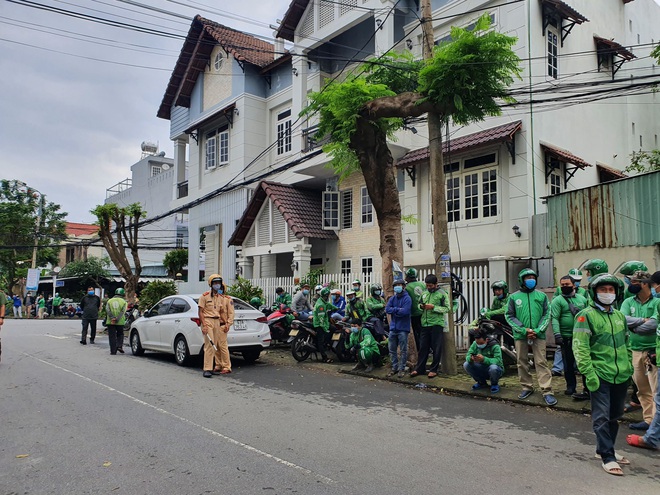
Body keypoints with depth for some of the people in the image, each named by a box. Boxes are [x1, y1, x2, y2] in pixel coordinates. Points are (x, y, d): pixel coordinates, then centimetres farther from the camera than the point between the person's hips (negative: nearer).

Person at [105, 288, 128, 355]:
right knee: (120, 334, 18)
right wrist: (117, 319, -15)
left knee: (112, 336, 5)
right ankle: (119, 345, -2)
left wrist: (112, 318, -15)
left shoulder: (110, 301, 9)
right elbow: (122, 311, -10)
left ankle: (113, 351, 3)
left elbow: (107, 310, -6)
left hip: (110, 322, 1)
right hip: (120, 322, 0)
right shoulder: (123, 302, 5)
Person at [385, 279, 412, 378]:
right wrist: (398, 309, -12)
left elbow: (405, 311, -20)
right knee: (392, 349, 9)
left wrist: (394, 310, -8)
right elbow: (387, 309, -2)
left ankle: (402, 369, 11)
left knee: (403, 350, 2)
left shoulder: (407, 299, -7)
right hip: (393, 327, 6)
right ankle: (394, 367, 20)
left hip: (403, 328, -5)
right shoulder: (392, 298, 11)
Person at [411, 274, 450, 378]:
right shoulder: (424, 293, 12)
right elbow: (419, 303, 23)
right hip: (425, 324, 5)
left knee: (436, 348, 2)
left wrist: (433, 307, -18)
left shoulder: (442, 294, -4)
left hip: (437, 324, -5)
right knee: (423, 347, 9)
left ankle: (434, 370, 12)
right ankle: (420, 368, 17)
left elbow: (447, 308, -9)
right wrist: (421, 306, 0)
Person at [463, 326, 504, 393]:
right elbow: (467, 356, -12)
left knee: (493, 367, -39)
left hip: (496, 370, -5)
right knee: (466, 365, -17)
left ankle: (494, 384, -4)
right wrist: (471, 358, -38)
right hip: (482, 369, 5)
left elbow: (498, 361, -34)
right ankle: (482, 383, 6)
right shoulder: (474, 344, -7)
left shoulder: (495, 346, -22)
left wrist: (484, 359, -48)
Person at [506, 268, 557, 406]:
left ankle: (547, 391, -3)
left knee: (541, 362, -4)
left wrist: (537, 330, -10)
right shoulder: (514, 297, 3)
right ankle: (527, 387, 22)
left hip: (538, 335, -1)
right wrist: (524, 330, -9)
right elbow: (510, 316, 2)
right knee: (522, 363, 9)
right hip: (520, 335, 1)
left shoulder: (541, 296, 5)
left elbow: (546, 315, 2)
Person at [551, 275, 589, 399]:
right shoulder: (557, 300, -4)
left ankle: (587, 389, 7)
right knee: (569, 364, 8)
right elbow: (554, 318, -12)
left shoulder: (582, 299, 9)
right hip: (567, 338, -3)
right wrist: (557, 334, -22)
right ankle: (571, 387, 20)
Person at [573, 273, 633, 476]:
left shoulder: (619, 315, 13)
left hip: (621, 376, 7)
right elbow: (580, 347, -15)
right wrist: (589, 373, -19)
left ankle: (605, 449, 31)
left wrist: (629, 366, 14)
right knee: (602, 417, -3)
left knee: (614, 416, 16)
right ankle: (607, 457, 3)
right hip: (600, 375, -7)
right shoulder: (586, 316, -9)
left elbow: (626, 343, 22)